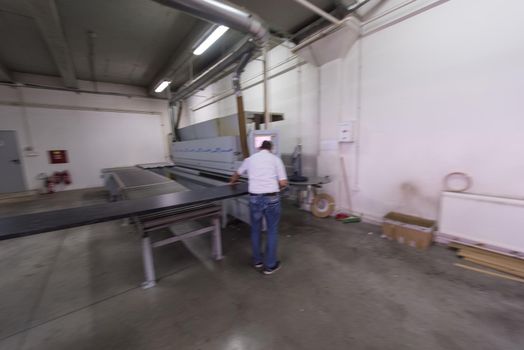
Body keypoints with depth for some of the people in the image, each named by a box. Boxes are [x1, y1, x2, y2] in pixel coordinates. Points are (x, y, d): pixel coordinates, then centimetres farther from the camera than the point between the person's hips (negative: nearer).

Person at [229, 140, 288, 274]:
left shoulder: (250, 159, 13)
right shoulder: (275, 159, 5)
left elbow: (237, 174, 31)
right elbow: (283, 183, -2)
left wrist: (232, 182, 52)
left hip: (255, 198, 2)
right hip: (272, 198, -2)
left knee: (255, 230, 20)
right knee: (272, 231, 13)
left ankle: (257, 261, 36)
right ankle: (270, 265, 24)